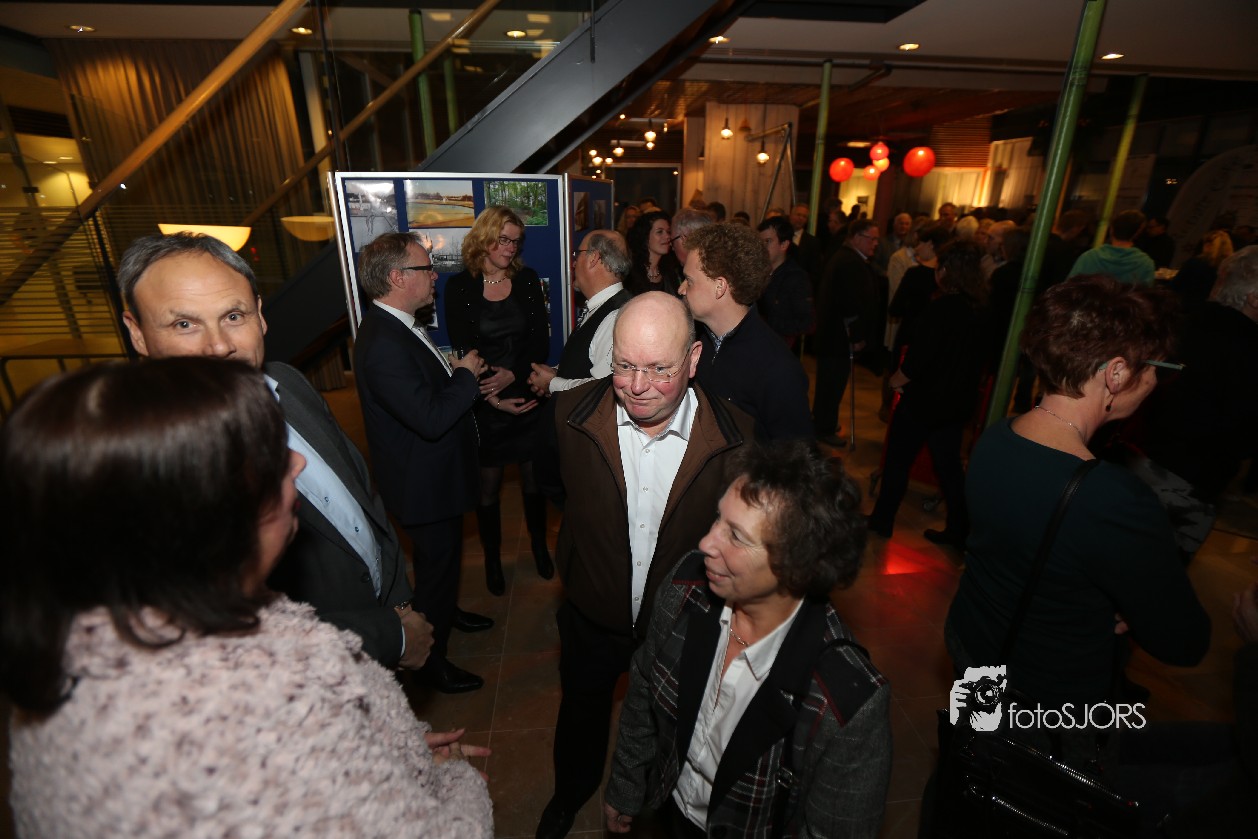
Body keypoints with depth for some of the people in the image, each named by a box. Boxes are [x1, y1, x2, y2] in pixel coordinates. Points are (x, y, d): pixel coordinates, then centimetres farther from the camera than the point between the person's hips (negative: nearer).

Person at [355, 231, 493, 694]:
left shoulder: (399, 326, 2)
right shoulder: (382, 344, -31)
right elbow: (431, 418, -34)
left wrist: (460, 375, -1)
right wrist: (466, 375, -20)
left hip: (435, 473, 10)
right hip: (425, 482, -10)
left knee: (443, 556, 29)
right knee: (436, 563, 10)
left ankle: (446, 612, 55)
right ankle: (432, 659, 33)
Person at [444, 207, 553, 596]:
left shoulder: (528, 280, 2)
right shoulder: (459, 286, -4)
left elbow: (541, 341, -3)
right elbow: (463, 350, -6)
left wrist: (513, 374, -19)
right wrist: (494, 398, -14)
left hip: (527, 395, 2)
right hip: (485, 402, -1)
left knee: (533, 477, 13)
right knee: (488, 486, 8)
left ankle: (539, 545, 36)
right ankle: (492, 558, 29)